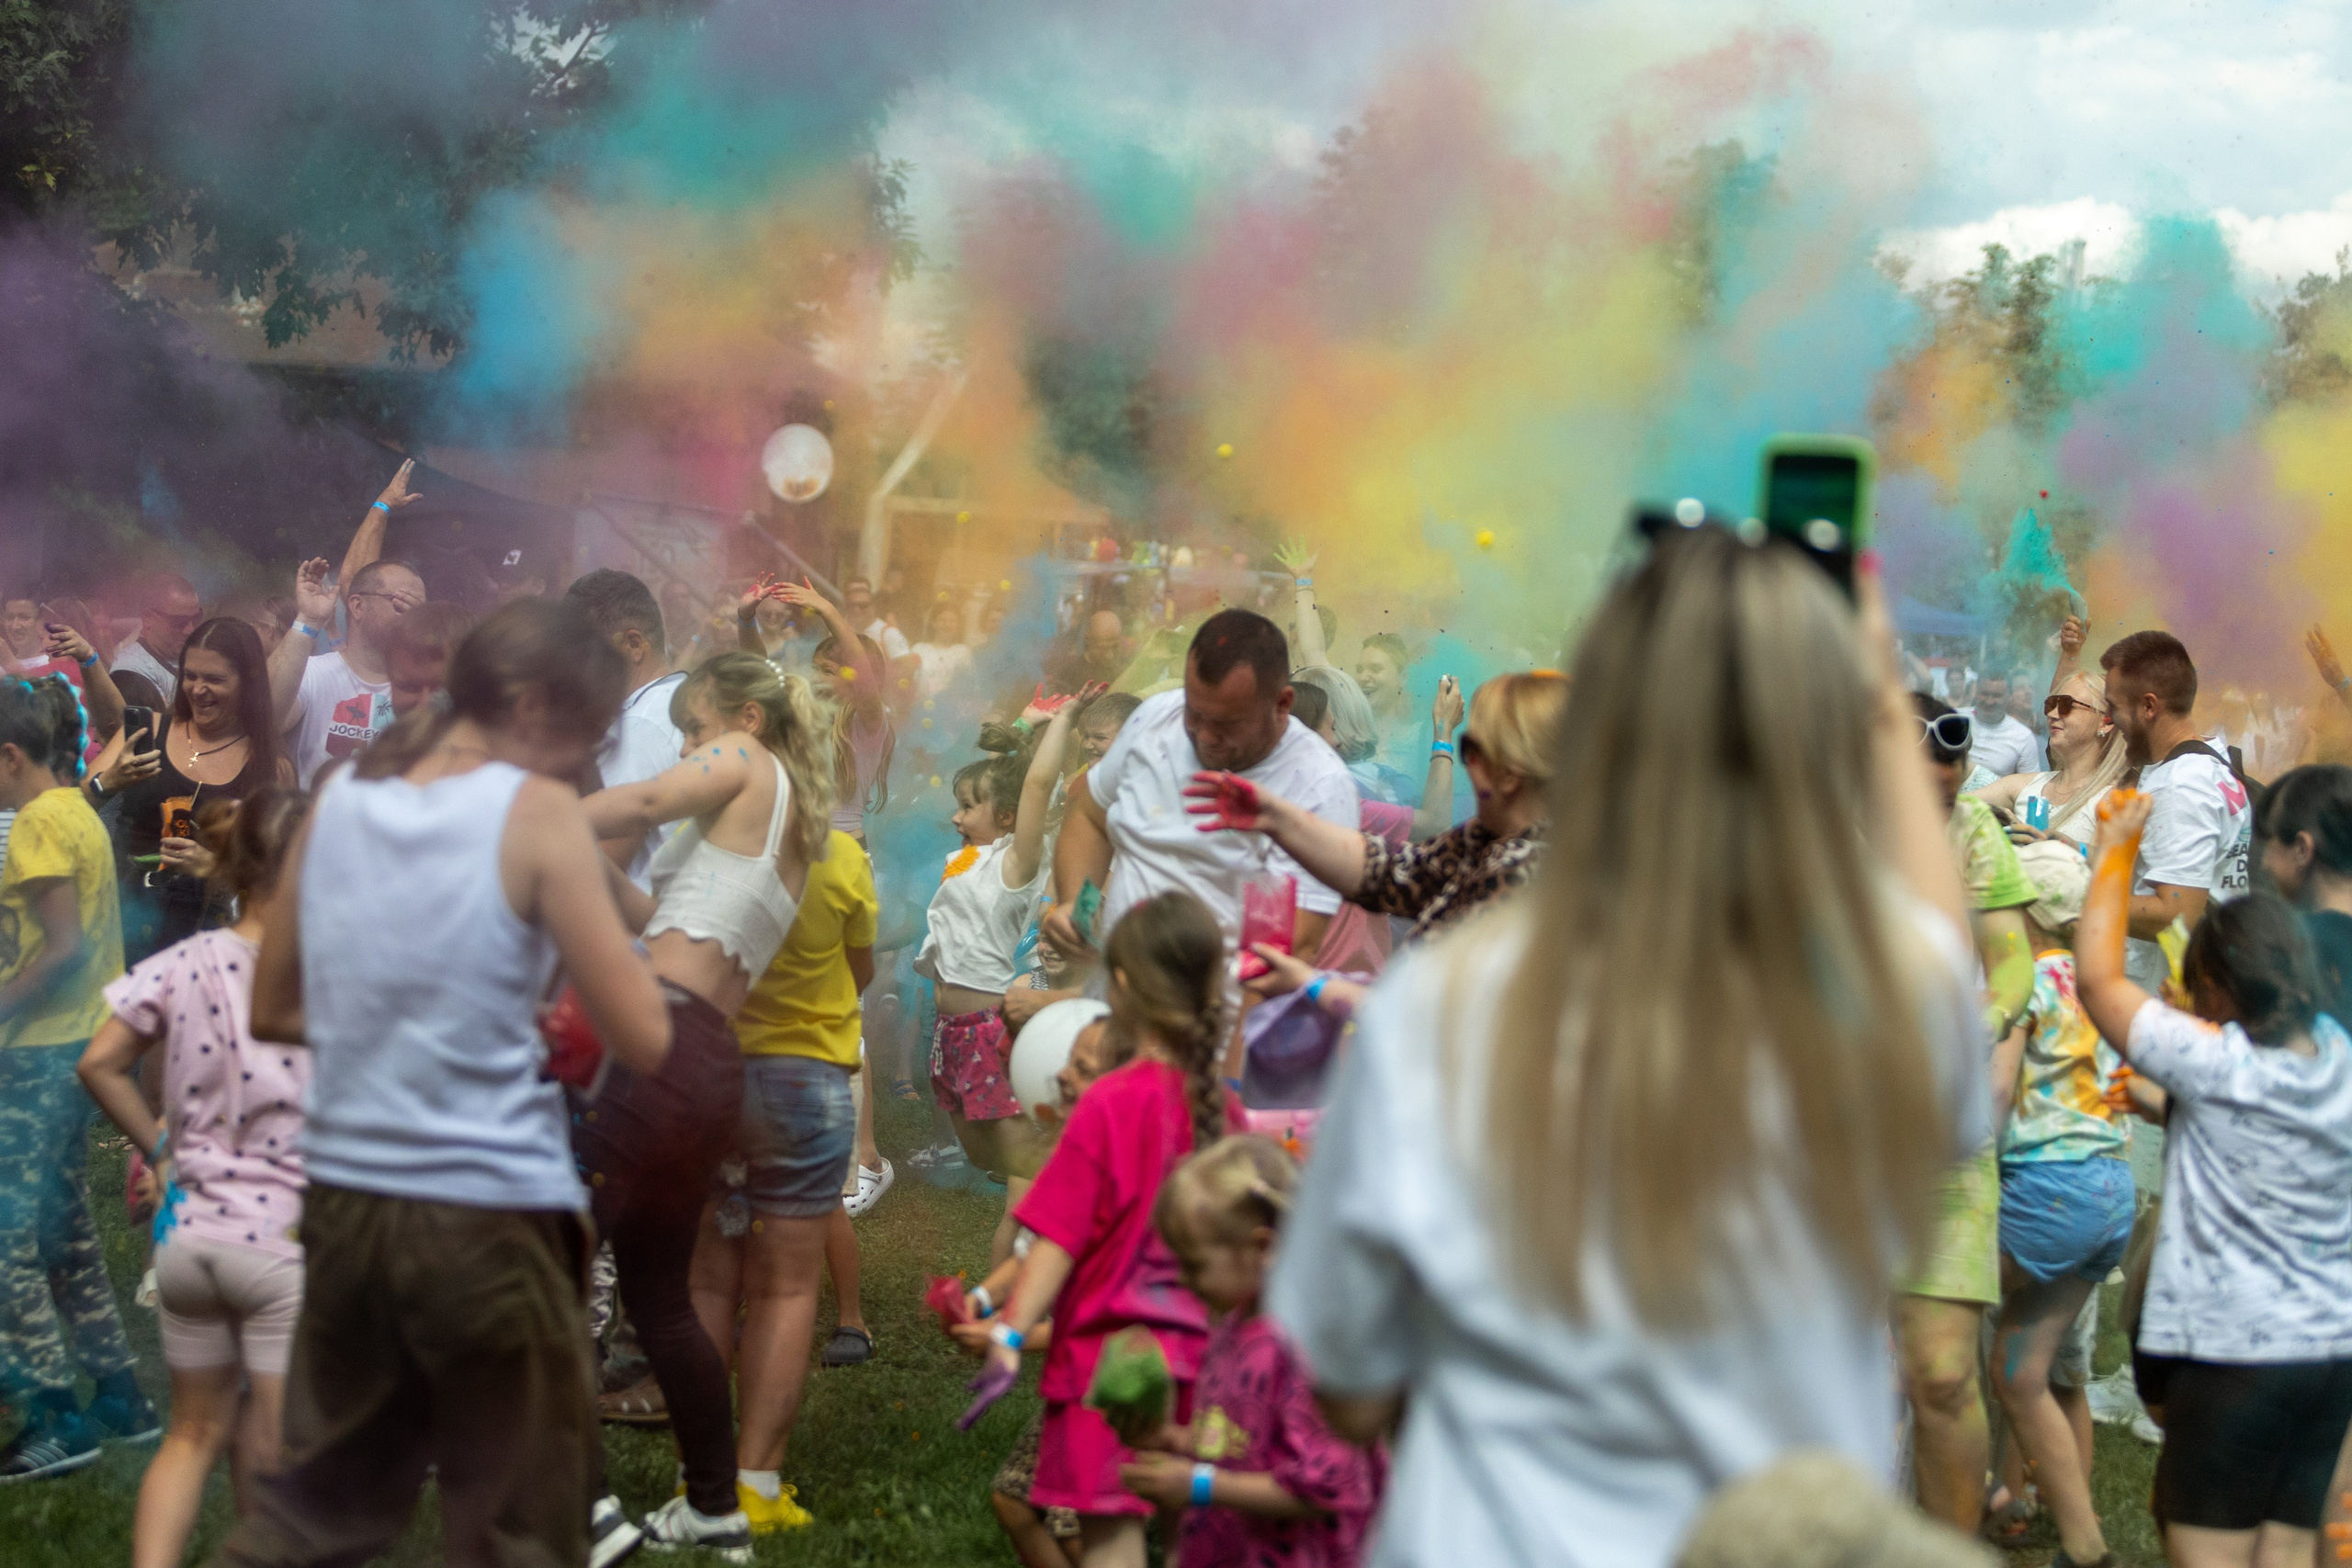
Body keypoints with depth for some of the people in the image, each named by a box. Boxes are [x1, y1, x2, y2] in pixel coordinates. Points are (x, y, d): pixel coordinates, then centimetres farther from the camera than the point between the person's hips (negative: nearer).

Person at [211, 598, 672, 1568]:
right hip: (488, 1215, -6)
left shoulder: (340, 799, 6)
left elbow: (274, 1010, 17)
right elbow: (642, 1041, -11)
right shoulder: (536, 813, -10)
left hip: (345, 1198, 6)